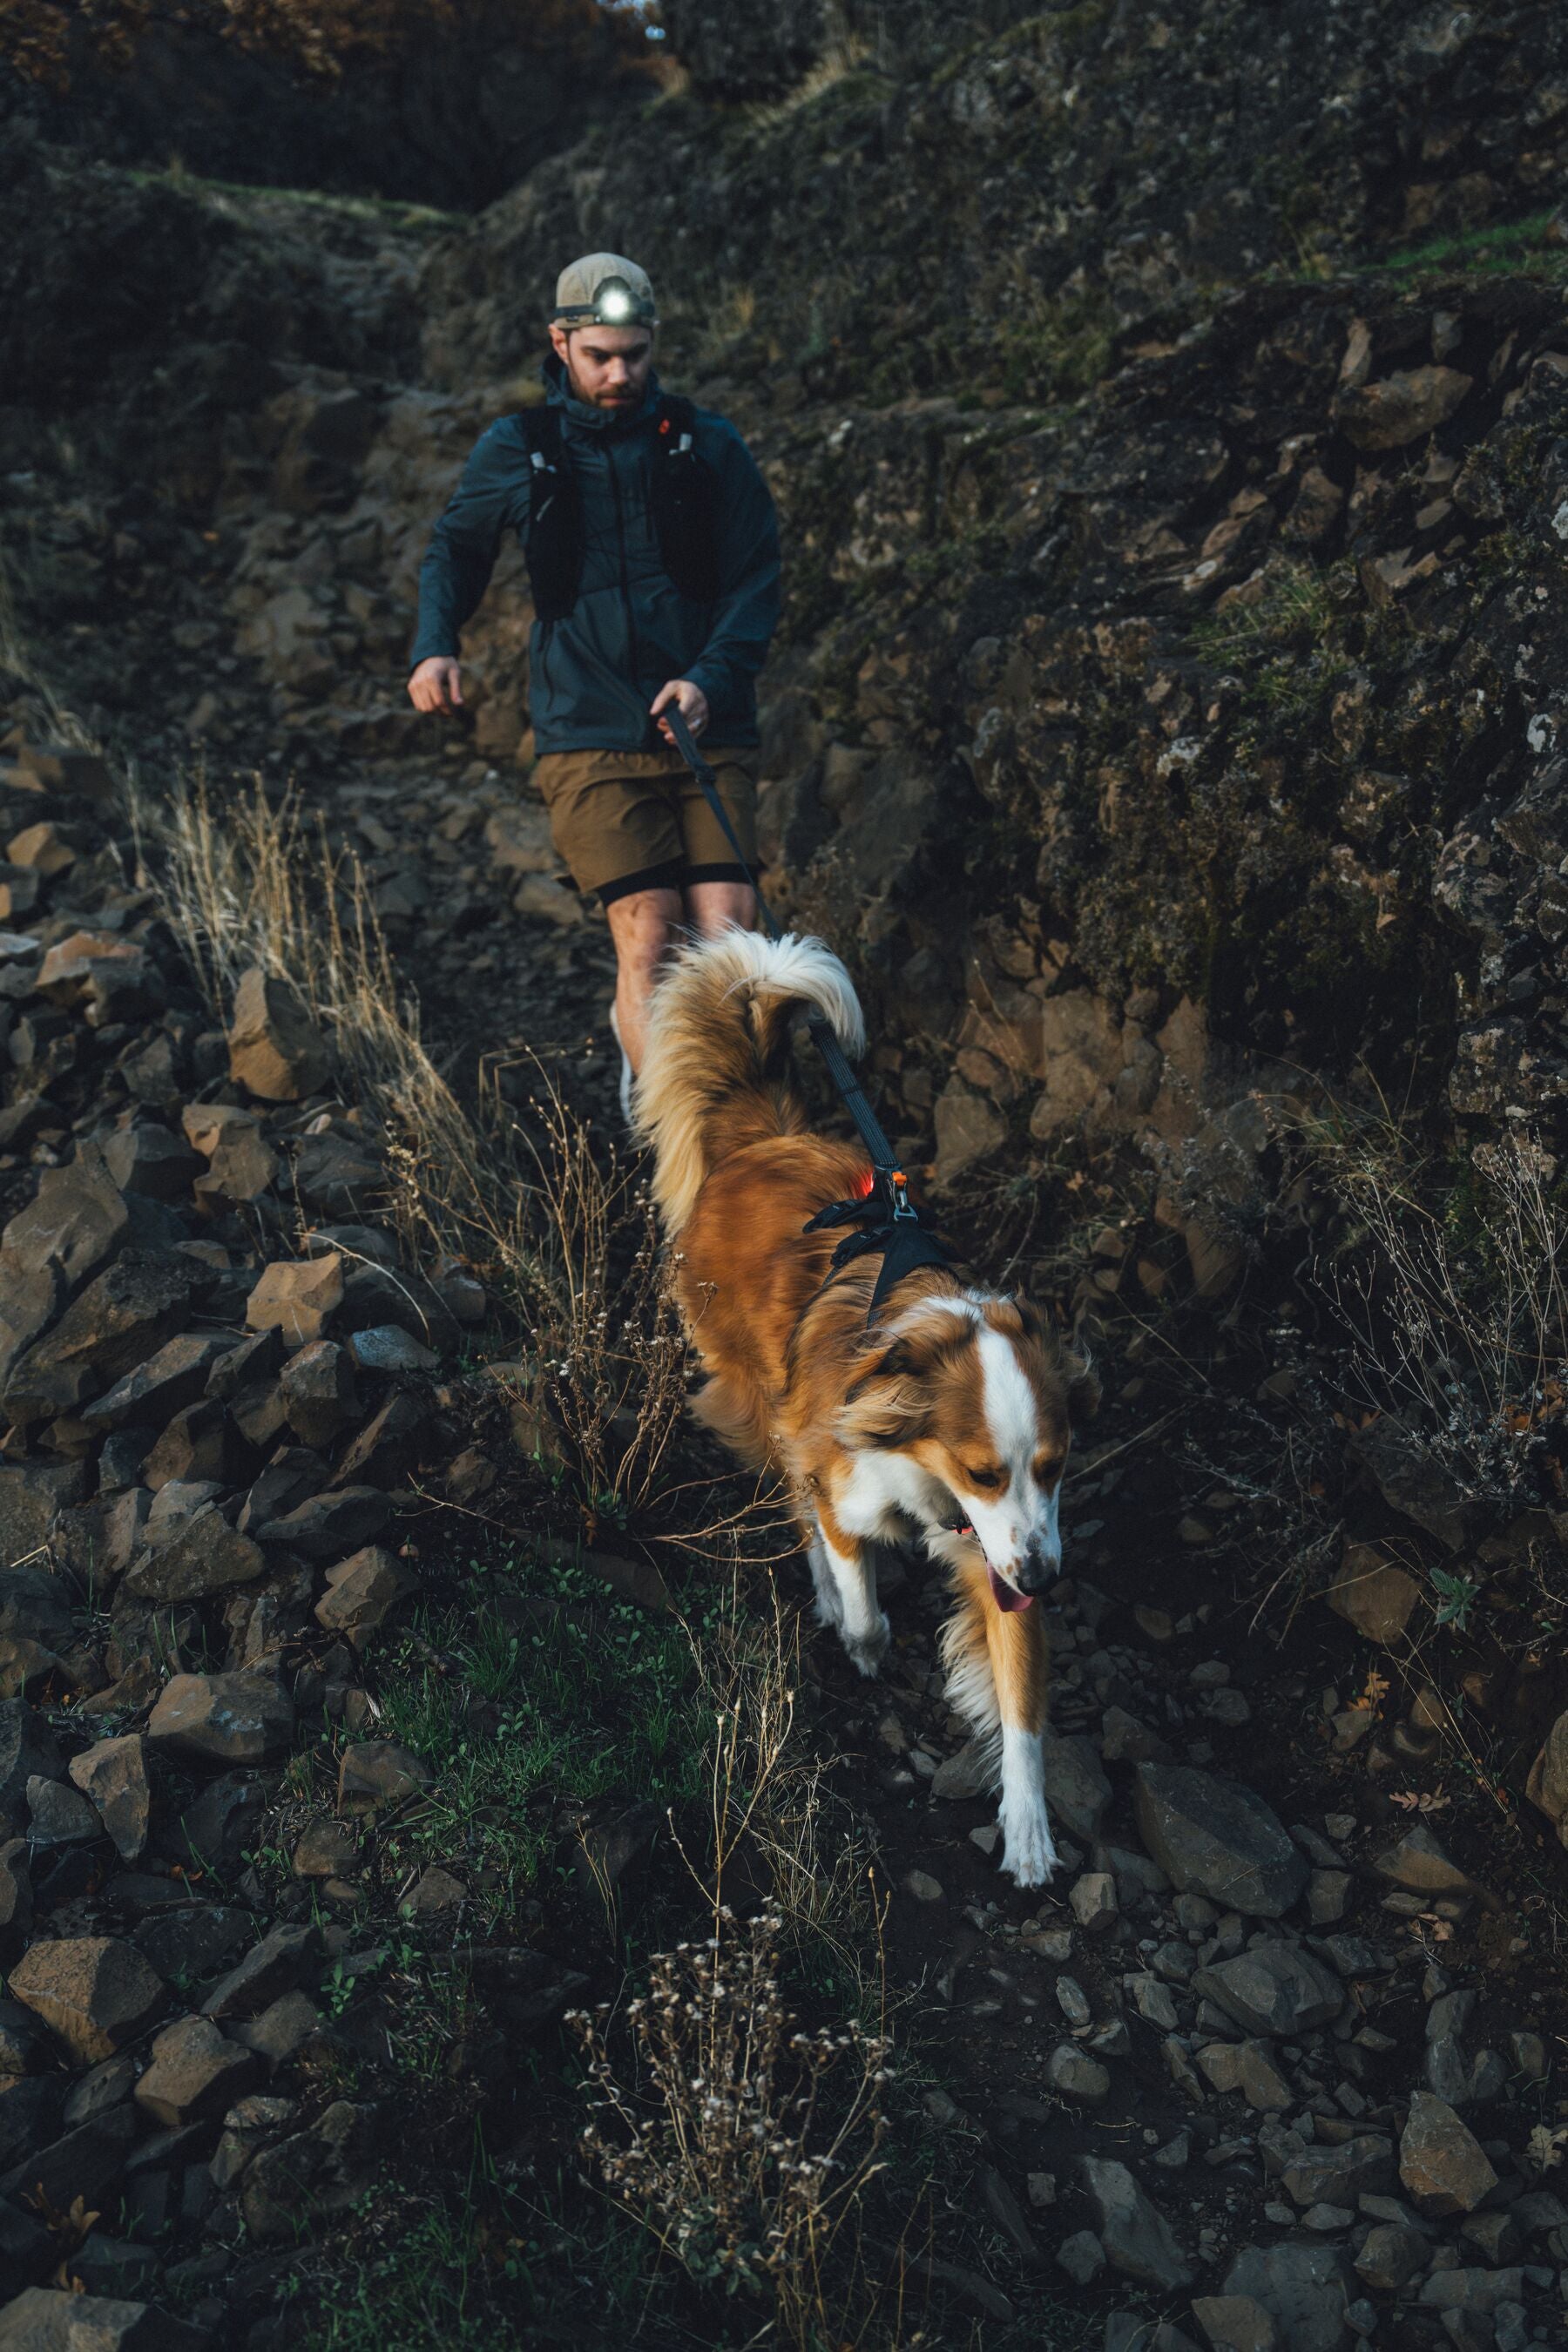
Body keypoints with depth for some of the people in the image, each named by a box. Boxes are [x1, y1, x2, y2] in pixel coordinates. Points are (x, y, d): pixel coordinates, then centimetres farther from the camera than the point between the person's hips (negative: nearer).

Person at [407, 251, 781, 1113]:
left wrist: (710, 677, -10)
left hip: (709, 730, 2)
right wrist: (434, 645, 5)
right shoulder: (516, 452, 9)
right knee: (648, 937, -12)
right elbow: (454, 549, 23)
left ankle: (640, 1025, 23)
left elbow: (756, 579, 6)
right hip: (591, 739, -1)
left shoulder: (709, 446, 8)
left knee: (728, 932, -8)